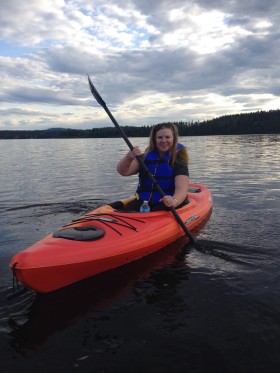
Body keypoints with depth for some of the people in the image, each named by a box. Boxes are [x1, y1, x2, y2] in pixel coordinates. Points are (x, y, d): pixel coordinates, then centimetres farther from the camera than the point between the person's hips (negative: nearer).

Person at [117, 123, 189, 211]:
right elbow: (123, 171, -5)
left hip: (166, 204, -3)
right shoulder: (146, 157, 6)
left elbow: (181, 188, -19)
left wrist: (174, 201, -42)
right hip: (143, 202, 3)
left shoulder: (178, 161, -4)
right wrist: (129, 157, -27)